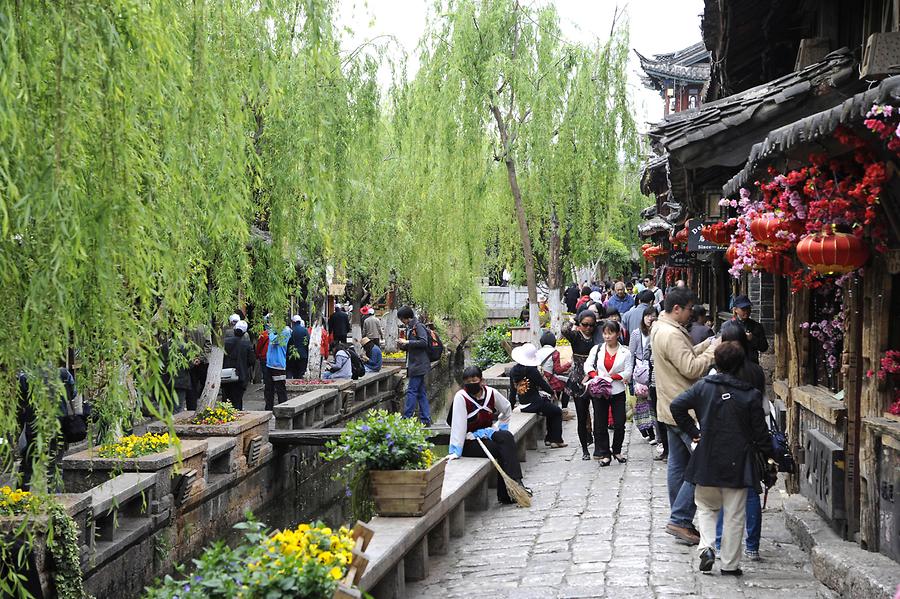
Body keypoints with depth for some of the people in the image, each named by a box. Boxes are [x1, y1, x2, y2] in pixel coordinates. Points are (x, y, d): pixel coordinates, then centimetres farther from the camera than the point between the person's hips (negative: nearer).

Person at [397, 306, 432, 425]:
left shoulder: (418, 326, -11)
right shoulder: (409, 328, 18)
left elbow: (424, 342, -22)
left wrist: (407, 342, -18)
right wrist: (402, 345, 6)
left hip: (418, 365, -10)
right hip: (414, 365, 10)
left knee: (411, 390, -10)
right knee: (421, 392, 9)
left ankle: (406, 418, -10)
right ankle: (426, 419, 11)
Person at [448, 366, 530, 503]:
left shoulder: (491, 393, 0)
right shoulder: (461, 397, -15)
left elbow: (507, 409, 19)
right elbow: (458, 425, -20)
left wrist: (500, 428, 9)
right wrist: (455, 451, -25)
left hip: (486, 434, 5)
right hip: (469, 442, -5)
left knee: (507, 437, -24)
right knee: (504, 450, -24)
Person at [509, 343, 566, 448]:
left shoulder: (513, 370, -1)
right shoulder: (532, 370, -19)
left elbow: (512, 391, 7)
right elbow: (545, 386, -13)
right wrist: (552, 392, 8)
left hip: (522, 406, 7)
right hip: (535, 404, -7)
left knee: (550, 408, 31)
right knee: (557, 412, 17)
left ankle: (549, 438, 30)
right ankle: (556, 440, 16)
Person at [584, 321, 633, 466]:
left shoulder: (625, 352, 1)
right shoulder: (597, 349, 5)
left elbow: (628, 372, -4)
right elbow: (588, 365, 2)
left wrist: (611, 377, -14)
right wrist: (596, 377, -15)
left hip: (618, 392, -1)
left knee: (619, 423, 2)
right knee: (600, 424, 2)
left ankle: (617, 451, 21)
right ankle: (604, 454, 10)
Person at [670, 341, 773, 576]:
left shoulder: (703, 387, -2)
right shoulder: (751, 395, -6)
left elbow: (677, 405, -7)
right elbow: (760, 432, -4)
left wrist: (692, 432, 2)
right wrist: (769, 456, 9)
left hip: (707, 460, 1)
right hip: (737, 463, -1)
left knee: (706, 506, 19)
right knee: (734, 515, 8)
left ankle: (707, 546, -2)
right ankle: (730, 564, 11)